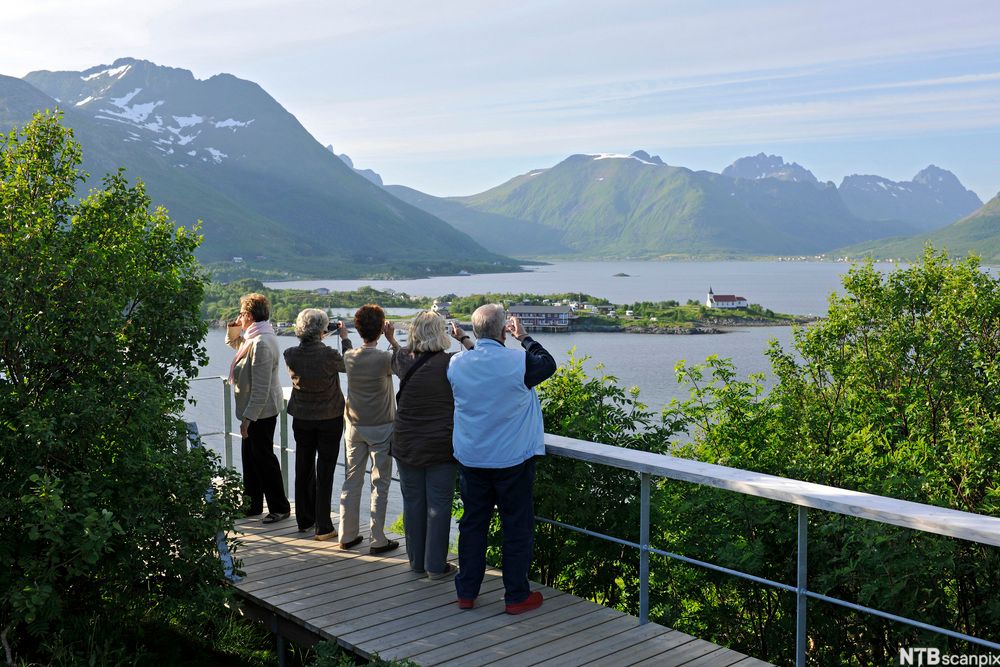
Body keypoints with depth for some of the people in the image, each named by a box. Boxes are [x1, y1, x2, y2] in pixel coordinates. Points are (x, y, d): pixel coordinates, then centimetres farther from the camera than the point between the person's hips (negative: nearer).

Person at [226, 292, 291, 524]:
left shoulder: (261, 343, -24)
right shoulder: (254, 337, 9)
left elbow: (260, 387, -26)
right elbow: (233, 342, 31)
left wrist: (248, 417, -25)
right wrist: (233, 328, 10)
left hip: (260, 411, -10)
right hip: (257, 409, 10)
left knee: (263, 458, -1)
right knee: (250, 457, 16)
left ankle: (280, 508, 10)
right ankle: (253, 505, 27)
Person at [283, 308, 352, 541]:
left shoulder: (290, 355, -12)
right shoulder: (328, 355, -23)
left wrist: (317, 339, 10)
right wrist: (344, 337, 7)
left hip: (301, 419, 4)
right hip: (330, 418, -4)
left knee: (303, 469, 17)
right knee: (324, 472, 3)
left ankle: (305, 521, 28)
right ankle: (323, 527, 5)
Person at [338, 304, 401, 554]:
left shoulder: (349, 357, -5)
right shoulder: (384, 358, -19)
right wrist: (391, 339, -1)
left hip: (354, 427, 5)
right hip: (381, 428, -4)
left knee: (351, 480, 13)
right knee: (380, 484, 3)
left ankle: (347, 535, 20)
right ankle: (378, 540, 6)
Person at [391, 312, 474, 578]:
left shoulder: (403, 359, -4)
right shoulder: (451, 363, -15)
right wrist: (465, 340, 10)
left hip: (406, 446, 4)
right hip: (441, 446, -4)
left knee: (412, 502, 13)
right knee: (438, 504, 5)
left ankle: (416, 561, 24)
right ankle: (436, 565, 11)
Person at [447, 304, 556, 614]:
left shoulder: (457, 364, -5)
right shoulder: (519, 361, -17)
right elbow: (548, 364, 4)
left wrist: (463, 342, 26)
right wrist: (524, 337, 14)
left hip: (470, 459, 4)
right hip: (513, 460, -4)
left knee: (472, 524, 14)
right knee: (517, 527, 7)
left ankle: (466, 592, 22)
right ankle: (516, 596, 15)